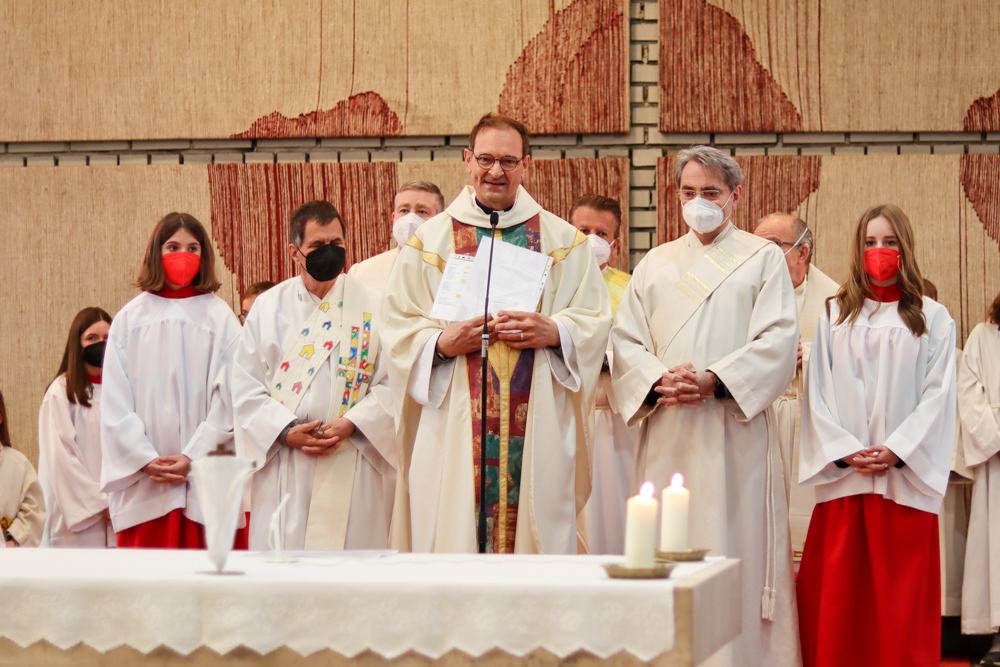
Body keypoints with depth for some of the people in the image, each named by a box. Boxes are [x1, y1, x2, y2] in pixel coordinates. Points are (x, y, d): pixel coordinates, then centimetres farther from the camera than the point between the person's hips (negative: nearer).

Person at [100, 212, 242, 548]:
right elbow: (115, 402, 4)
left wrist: (194, 457, -10)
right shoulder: (130, 318, 9)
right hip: (142, 481, 1)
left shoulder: (220, 318, 5)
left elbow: (228, 399, -1)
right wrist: (145, 459, -7)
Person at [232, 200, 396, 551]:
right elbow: (246, 390, 5)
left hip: (352, 470, -1)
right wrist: (286, 430, -10)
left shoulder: (371, 307, 6)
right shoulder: (268, 308, 9)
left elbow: (391, 383, 0)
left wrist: (351, 424, -14)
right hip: (283, 471, 1)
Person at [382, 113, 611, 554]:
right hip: (454, 429, 0)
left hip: (536, 428, 1)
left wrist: (553, 332, -12)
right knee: (453, 539, -5)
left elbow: (595, 318, 8)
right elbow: (396, 325, 6)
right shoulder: (430, 240, 10)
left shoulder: (561, 239, 12)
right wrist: (442, 343, -13)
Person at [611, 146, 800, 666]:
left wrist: (715, 380, -17)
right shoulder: (655, 264, 18)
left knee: (737, 551, -6)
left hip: (736, 432, -3)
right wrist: (660, 379, -11)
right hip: (667, 434, 3)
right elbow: (625, 340, 10)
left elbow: (777, 342, -4)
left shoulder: (763, 259, 9)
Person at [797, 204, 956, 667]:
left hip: (905, 479, -1)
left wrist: (897, 450, -12)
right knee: (836, 600, -1)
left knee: (903, 600, -2)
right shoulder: (834, 317, 13)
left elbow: (939, 394, 0)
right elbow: (817, 393, 7)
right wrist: (846, 451, -8)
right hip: (843, 478, 2)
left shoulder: (932, 319, 8)